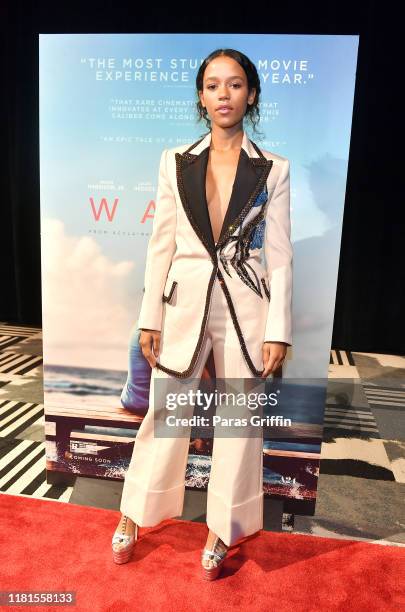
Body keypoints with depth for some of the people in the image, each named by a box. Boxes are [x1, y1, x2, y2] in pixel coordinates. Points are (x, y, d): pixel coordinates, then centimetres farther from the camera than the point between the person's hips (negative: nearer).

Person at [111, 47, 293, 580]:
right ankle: (133, 516, 37)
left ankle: (221, 530, 34)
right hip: (185, 304, 1)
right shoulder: (175, 162, 4)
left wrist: (278, 331, -6)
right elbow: (161, 246, 4)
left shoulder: (273, 169, 2)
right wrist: (149, 318, 1)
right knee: (164, 417, 12)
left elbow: (279, 256, -1)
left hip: (245, 309, 0)